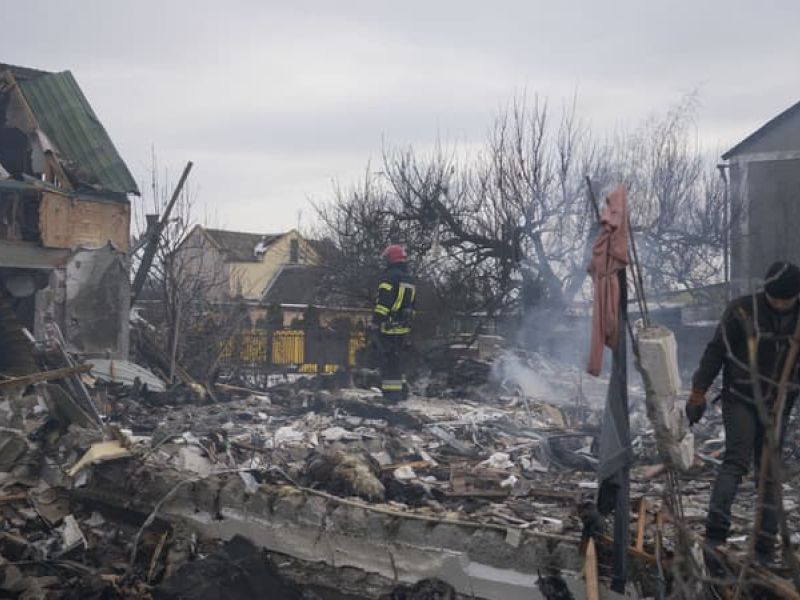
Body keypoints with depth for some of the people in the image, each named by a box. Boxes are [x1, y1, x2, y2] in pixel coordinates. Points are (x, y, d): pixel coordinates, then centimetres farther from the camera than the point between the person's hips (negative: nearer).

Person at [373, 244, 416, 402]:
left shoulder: (389, 276, -11)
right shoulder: (410, 280, 17)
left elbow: (383, 301, -18)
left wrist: (376, 319, -15)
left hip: (389, 328, -8)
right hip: (403, 328, 8)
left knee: (388, 359, -5)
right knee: (397, 358, 19)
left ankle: (392, 392, -6)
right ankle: (402, 389, 25)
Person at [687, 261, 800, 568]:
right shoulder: (743, 310, -9)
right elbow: (716, 351, -5)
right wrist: (698, 393, -7)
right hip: (740, 400, -4)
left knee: (769, 473, 4)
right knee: (737, 460, -21)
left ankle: (765, 550, 10)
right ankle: (714, 536, -29)